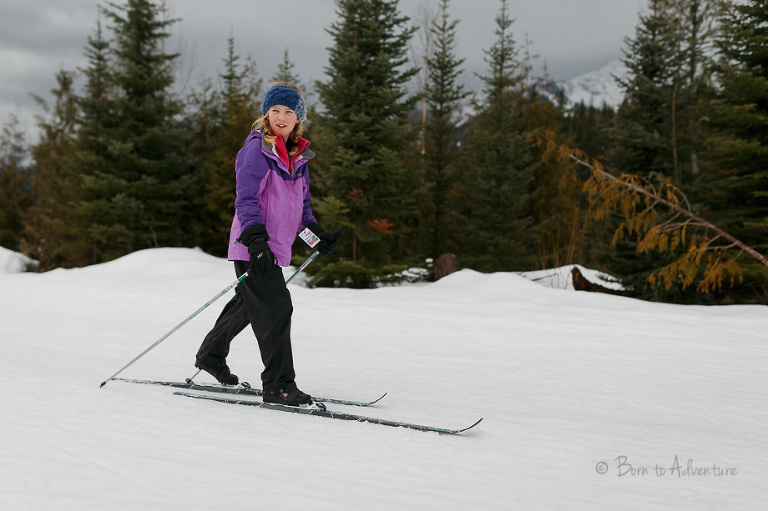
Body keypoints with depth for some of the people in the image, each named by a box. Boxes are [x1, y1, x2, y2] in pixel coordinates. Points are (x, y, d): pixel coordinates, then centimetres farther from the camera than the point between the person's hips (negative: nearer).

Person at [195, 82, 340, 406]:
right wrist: (256, 240, -26)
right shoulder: (257, 149, -10)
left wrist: (316, 233, 14)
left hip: (276, 245, 9)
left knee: (248, 304, 23)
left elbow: (301, 201, 24)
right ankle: (278, 385, -6)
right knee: (275, 309, -13)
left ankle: (211, 355, 43)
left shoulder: (298, 154, 14)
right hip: (254, 246, -9)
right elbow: (246, 198, -16)